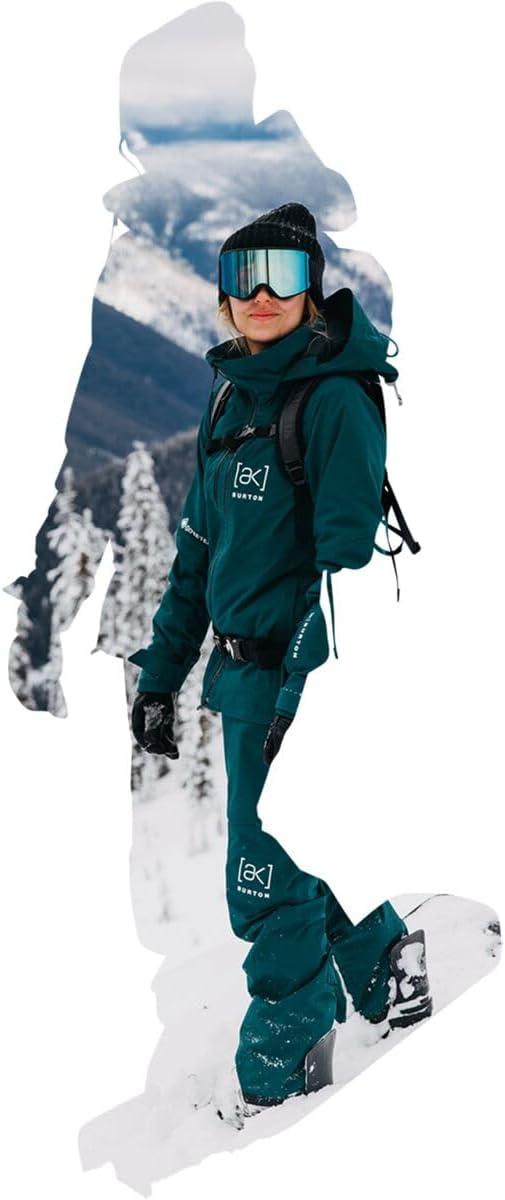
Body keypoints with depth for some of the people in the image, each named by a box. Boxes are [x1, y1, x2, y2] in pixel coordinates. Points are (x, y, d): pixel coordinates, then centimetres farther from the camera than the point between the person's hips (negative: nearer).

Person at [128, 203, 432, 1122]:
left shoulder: (335, 399, -13)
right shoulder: (233, 398, 11)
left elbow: (348, 559, -19)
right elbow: (198, 549, 15)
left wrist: (304, 699, -24)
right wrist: (161, 675, 14)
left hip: (301, 675, -8)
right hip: (245, 670, 8)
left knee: (269, 881, 0)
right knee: (294, 845, 18)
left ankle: (277, 1079, 17)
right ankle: (385, 964, 40)